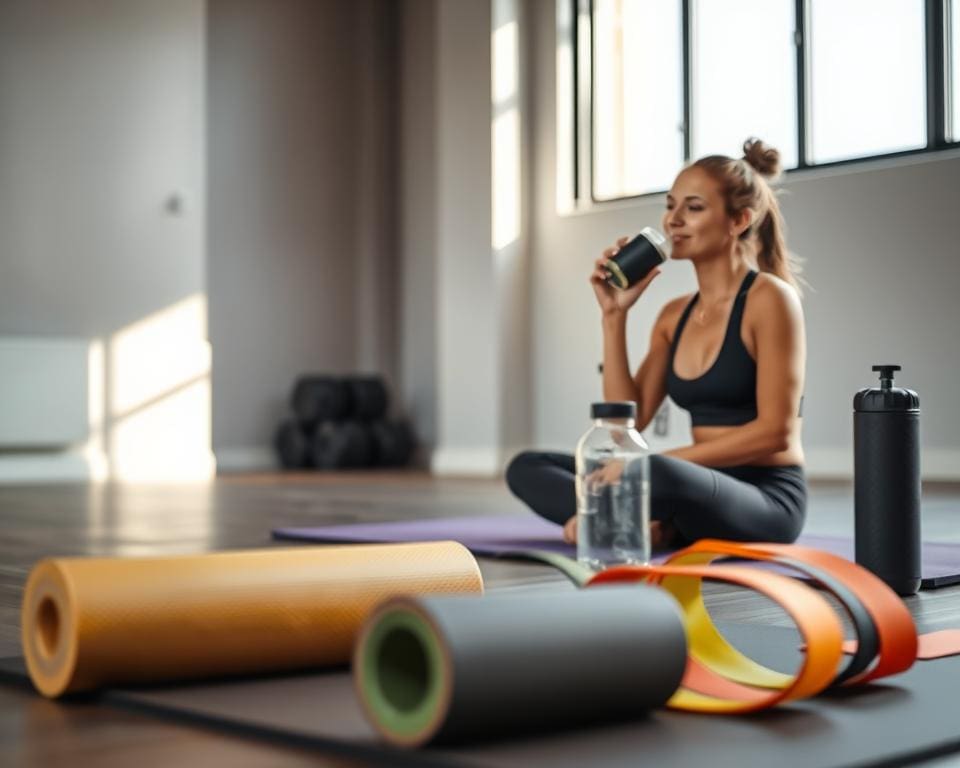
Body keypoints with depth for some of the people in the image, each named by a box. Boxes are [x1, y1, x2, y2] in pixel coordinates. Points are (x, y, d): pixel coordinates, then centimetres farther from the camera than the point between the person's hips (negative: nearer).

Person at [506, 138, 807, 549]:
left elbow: (775, 432, -15)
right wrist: (614, 315, 1)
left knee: (652, 475, -40)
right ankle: (645, 524, -20)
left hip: (767, 498, -8)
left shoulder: (769, 297, -8)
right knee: (527, 468, -3)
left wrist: (662, 461, -18)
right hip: (699, 492, 8)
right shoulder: (675, 315, 13)